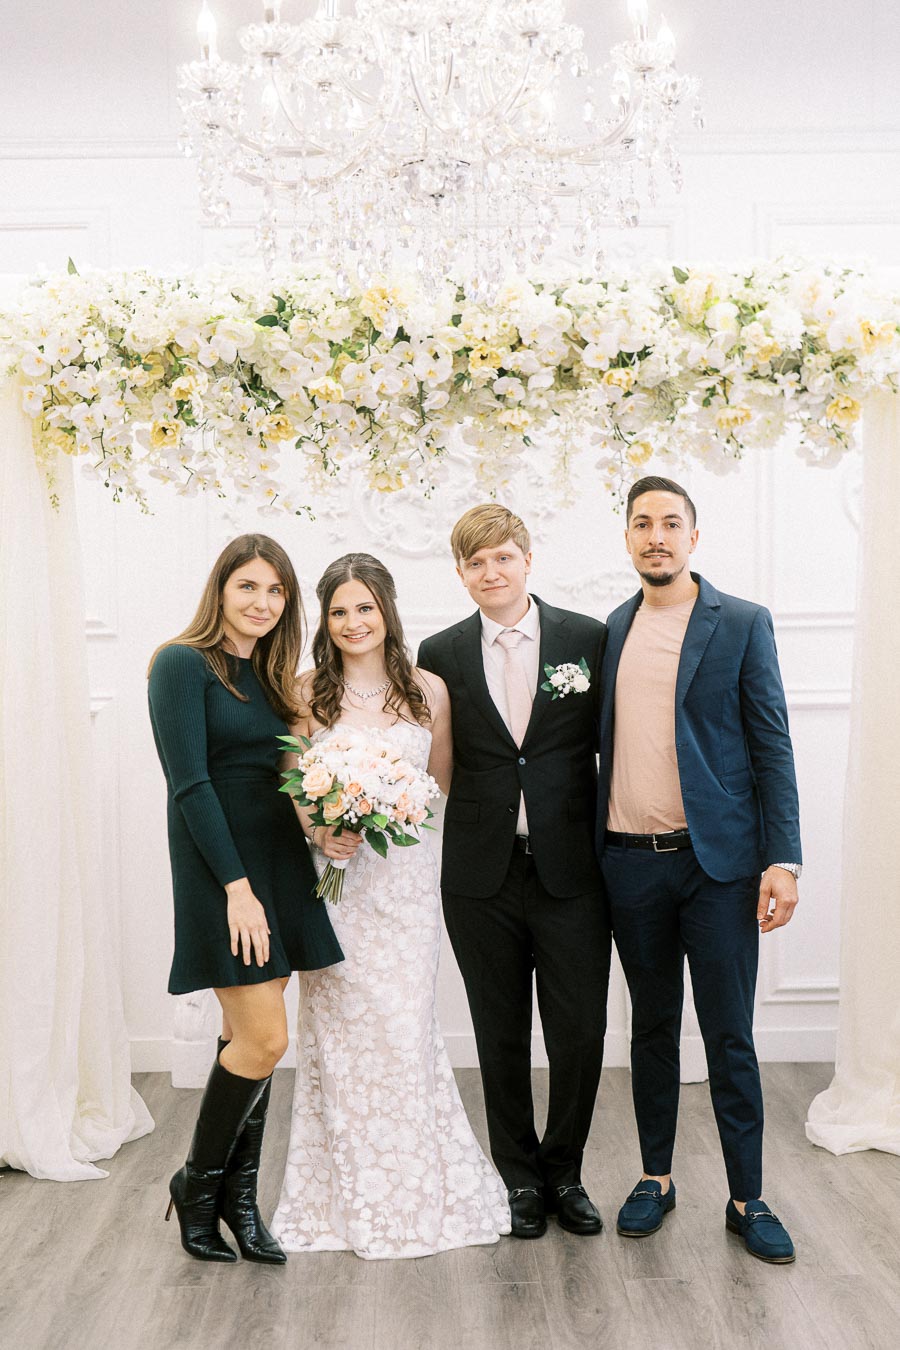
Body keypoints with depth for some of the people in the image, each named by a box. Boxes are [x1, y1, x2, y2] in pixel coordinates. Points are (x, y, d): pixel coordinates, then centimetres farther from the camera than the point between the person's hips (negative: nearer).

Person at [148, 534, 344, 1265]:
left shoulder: (272, 675, 13)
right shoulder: (185, 663, -9)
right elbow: (190, 783, -15)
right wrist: (237, 886, -19)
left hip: (277, 862, 7)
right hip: (219, 866, -7)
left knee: (247, 1038, 11)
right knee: (265, 1040, -8)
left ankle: (239, 1199, 21)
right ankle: (198, 1183, 14)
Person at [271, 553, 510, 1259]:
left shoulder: (428, 690, 3)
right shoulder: (308, 693, 1)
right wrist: (321, 832, -13)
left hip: (404, 875, 0)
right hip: (332, 878, 0)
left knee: (405, 1028, 0)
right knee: (340, 1029, 3)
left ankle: (419, 1192, 19)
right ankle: (353, 1195, 18)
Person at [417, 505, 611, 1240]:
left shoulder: (589, 639, 1)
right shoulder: (441, 654, 4)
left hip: (571, 870, -1)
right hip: (482, 876, 1)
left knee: (580, 1033, 3)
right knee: (502, 1037, 11)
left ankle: (564, 1172, 25)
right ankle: (521, 1177, 28)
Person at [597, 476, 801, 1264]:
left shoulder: (742, 624, -1)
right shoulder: (611, 630, 9)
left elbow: (772, 746, -4)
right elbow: (605, 743, 11)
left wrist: (783, 860, -11)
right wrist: (592, 850, 6)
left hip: (718, 860, -3)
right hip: (631, 864, 3)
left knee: (730, 1038, 2)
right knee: (652, 1029, 14)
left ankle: (748, 1199, 16)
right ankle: (656, 1179, 28)